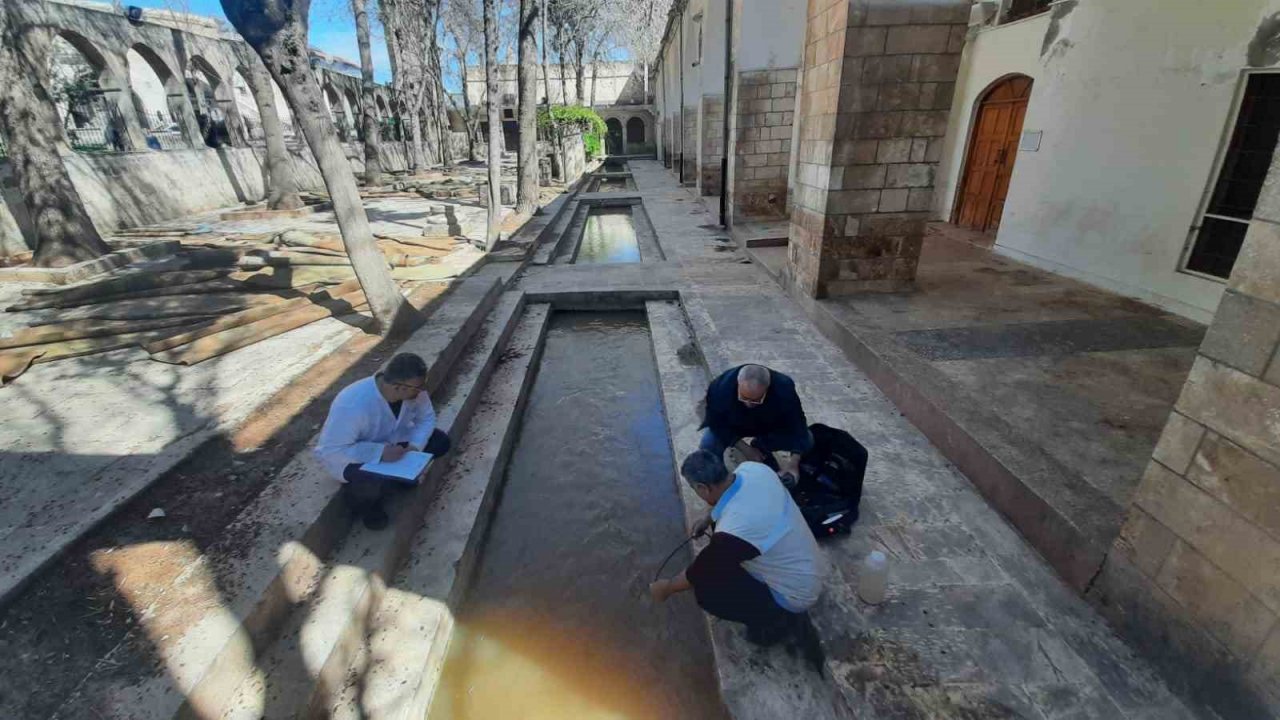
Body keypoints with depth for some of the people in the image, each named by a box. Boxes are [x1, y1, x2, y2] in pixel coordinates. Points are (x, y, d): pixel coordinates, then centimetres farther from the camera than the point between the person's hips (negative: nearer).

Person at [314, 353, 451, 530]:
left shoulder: (413, 390, -23)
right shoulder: (353, 406, -40)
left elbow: (426, 418, -8)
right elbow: (328, 450, -34)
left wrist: (414, 446, -26)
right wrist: (379, 453, -40)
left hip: (391, 441, 6)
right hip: (349, 455, -6)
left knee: (440, 441, -11)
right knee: (377, 486, -35)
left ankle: (392, 476, 7)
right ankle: (359, 496, 3)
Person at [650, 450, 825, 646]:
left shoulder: (733, 531, -35)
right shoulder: (753, 469, -17)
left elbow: (698, 574, -15)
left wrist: (666, 589, 3)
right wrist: (708, 520, 18)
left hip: (795, 594, -7)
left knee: (705, 590, -8)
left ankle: (779, 620, 7)